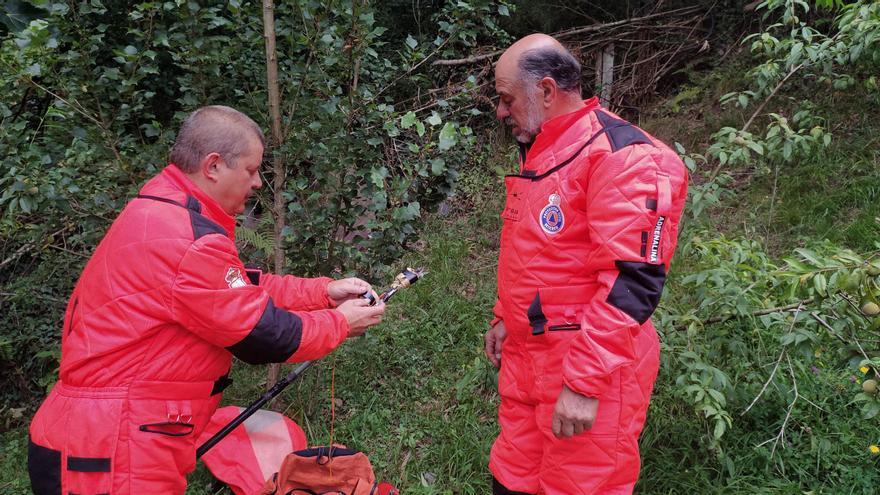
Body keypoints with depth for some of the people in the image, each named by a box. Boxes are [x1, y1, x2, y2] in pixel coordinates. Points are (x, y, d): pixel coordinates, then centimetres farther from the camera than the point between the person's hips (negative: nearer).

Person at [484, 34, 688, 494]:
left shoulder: (622, 156, -18)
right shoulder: (539, 152, 12)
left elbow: (631, 283, -23)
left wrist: (583, 383, -23)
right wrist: (505, 317, 19)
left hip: (589, 370, -8)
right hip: (525, 356, 9)